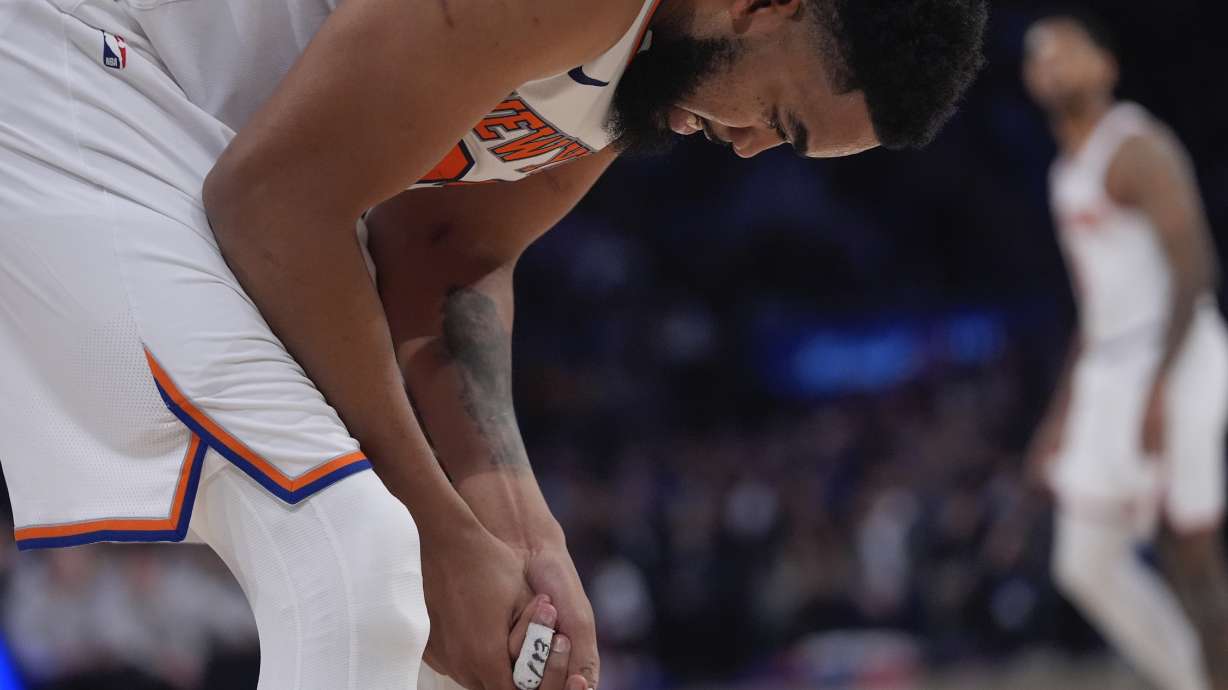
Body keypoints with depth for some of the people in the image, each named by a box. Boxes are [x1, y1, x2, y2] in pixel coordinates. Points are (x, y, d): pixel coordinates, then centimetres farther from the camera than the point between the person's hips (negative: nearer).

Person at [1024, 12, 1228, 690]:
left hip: (1173, 364, -9)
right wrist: (1064, 411, 24)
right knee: (1087, 564, 4)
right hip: (1107, 373, 9)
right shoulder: (1068, 172, 19)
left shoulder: (1137, 149, -9)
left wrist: (1160, 387, -27)